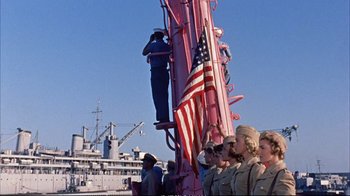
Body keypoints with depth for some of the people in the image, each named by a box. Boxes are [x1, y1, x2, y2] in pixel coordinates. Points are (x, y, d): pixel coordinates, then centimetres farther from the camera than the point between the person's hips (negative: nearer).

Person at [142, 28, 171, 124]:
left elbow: (144, 53, 11)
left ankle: (162, 117, -11)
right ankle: (166, 118, 7)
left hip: (156, 71, -6)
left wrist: (150, 40, 14)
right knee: (164, 96, 8)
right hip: (164, 71, 6)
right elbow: (169, 59, 14)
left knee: (158, 96, -6)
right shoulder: (167, 46, 11)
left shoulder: (153, 45, -4)